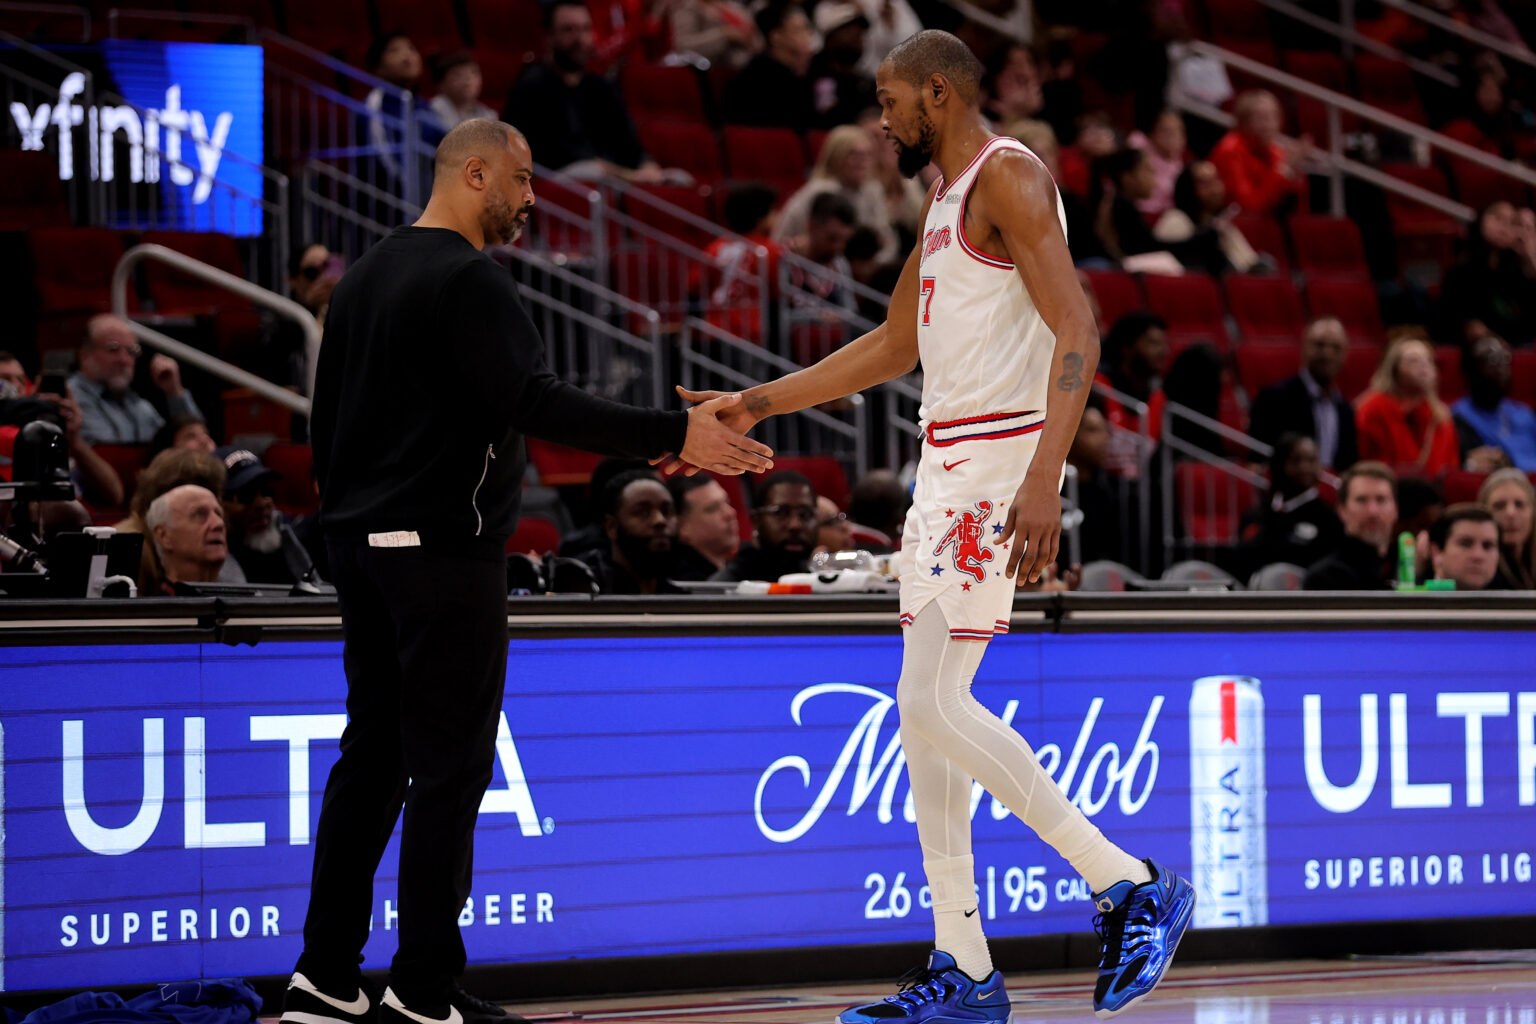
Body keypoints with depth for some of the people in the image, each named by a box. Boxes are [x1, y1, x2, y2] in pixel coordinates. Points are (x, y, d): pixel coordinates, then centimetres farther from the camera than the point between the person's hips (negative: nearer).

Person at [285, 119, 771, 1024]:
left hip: (364, 543, 9)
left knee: (373, 755, 12)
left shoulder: (368, 274, 16)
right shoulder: (470, 279, -13)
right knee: (449, 763, -4)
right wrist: (675, 436, -24)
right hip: (445, 544, -9)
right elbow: (534, 401, -23)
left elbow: (328, 416, 21)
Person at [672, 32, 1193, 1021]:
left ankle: (1133, 888, -8)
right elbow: (893, 347, 31)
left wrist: (1043, 479, -31)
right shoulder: (947, 202, 20)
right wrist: (754, 406, 27)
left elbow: (1076, 333, -20)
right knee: (927, 708, 8)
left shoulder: (1009, 178, -11)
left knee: (935, 705, -15)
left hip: (1000, 460, -10)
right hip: (947, 463, 10)